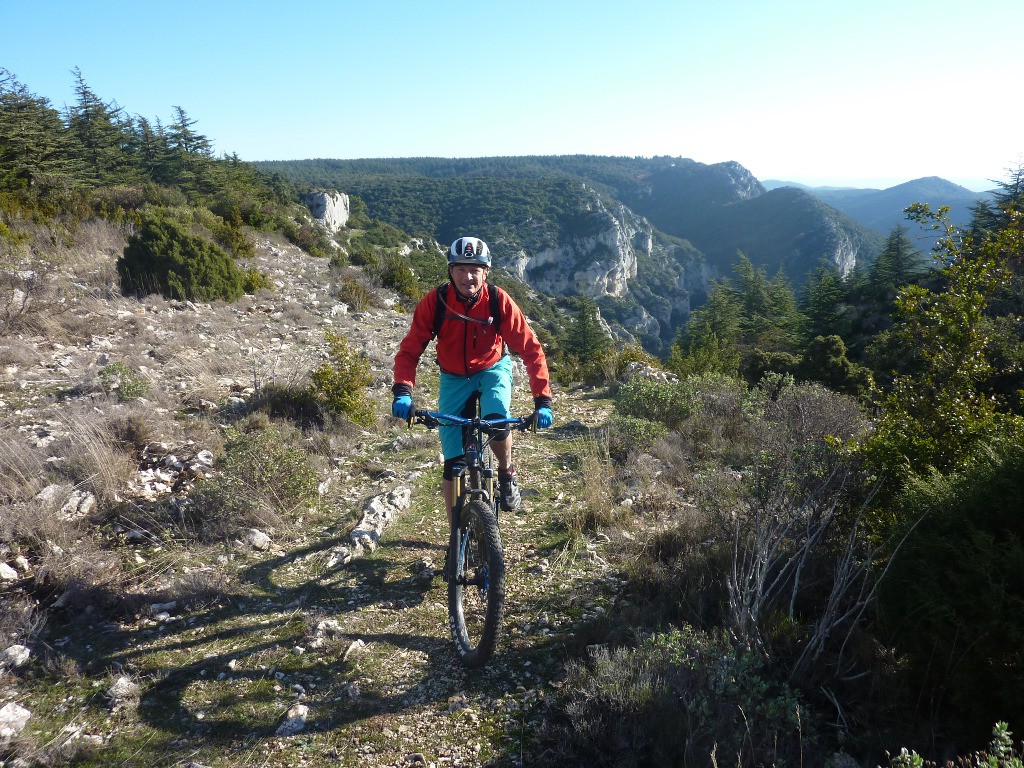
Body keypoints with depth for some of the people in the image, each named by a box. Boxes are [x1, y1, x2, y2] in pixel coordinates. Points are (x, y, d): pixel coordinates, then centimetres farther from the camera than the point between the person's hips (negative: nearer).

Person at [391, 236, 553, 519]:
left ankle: (507, 473, 1)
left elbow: (531, 349, -21)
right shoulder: (434, 302, -21)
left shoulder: (499, 301, -23)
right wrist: (403, 392, -36)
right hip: (454, 378, 1)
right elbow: (409, 350, -19)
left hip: (493, 369, -1)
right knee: (453, 463, -3)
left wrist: (542, 400, -29)